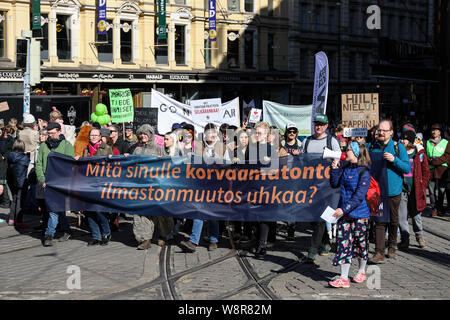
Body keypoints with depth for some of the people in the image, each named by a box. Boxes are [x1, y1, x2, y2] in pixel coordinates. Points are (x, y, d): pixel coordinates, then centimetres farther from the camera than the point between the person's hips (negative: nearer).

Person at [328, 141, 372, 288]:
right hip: (344, 213, 6)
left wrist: (344, 209, -25)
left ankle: (362, 271, 30)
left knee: (360, 243, 10)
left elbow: (359, 196, -19)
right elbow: (334, 184, 13)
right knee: (343, 243, 0)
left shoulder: (363, 172, -13)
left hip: (359, 214, -6)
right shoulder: (345, 168, 7)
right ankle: (343, 278, 0)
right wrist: (334, 169, -1)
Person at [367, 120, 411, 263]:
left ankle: (392, 246, 31)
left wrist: (394, 160, -18)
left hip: (393, 191, 0)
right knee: (379, 221, -6)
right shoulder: (371, 147, 6)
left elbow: (407, 168, -4)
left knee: (393, 221, 13)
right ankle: (379, 252, -8)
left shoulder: (398, 147, 0)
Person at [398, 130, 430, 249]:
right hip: (401, 189, 0)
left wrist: (422, 185, -2)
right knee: (401, 216, -1)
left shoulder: (419, 153, 0)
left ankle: (419, 235, 32)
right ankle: (404, 239, 12)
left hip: (415, 189, 0)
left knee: (416, 214, 11)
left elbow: (426, 171, 6)